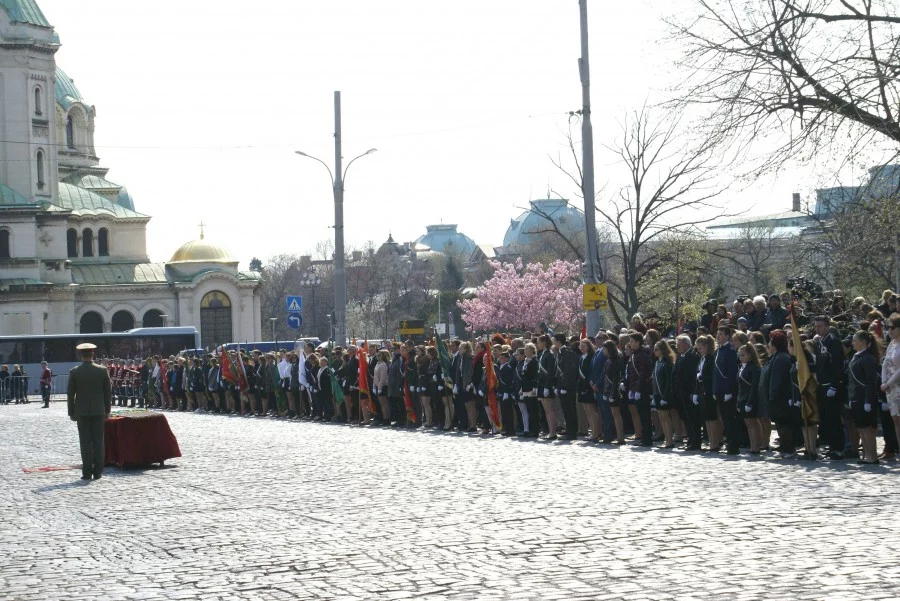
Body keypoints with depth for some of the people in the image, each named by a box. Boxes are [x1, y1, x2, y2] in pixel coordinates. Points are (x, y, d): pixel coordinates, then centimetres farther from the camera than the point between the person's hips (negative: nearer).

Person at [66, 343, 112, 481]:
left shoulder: (74, 372, -6)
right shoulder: (102, 371, -3)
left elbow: (70, 394, -2)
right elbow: (108, 392, 2)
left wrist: (72, 412, 7)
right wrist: (107, 410, 11)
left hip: (82, 412, -1)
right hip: (98, 411, 1)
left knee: (85, 442, 1)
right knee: (98, 441, 4)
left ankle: (87, 472, -1)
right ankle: (97, 472, 2)